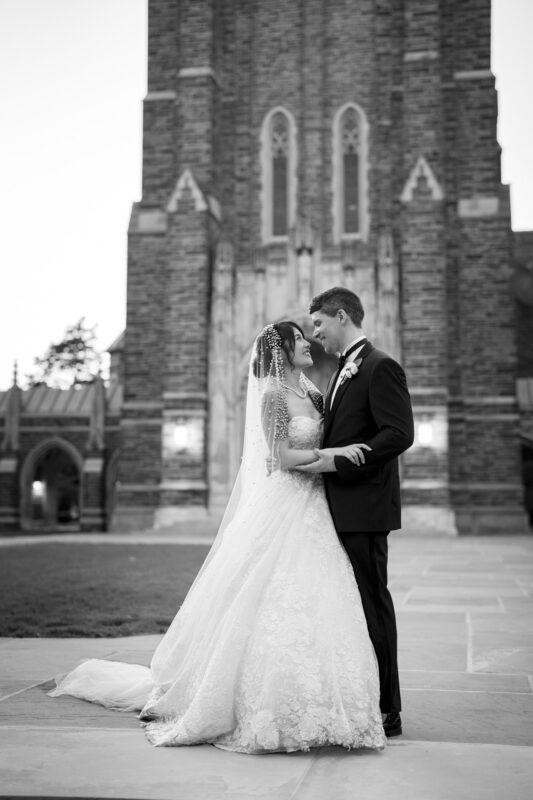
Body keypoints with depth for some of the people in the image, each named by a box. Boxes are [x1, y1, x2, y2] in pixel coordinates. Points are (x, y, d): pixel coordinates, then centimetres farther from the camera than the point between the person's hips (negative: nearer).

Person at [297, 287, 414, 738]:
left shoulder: (381, 367, -10)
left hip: (365, 509, -9)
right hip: (341, 507, 9)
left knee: (372, 604, -4)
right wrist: (319, 456, 6)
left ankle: (386, 713, 4)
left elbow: (399, 434, -19)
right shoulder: (344, 372, 19)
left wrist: (339, 460, -19)